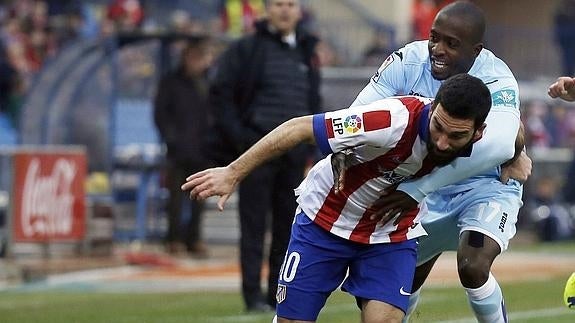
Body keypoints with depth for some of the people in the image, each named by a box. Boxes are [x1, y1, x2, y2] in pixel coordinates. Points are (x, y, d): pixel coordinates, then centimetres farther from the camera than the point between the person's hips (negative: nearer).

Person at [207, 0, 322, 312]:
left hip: (294, 155, 5)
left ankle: (279, 293, 13)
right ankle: (254, 295, -3)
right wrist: (237, 136, -11)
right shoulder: (246, 49, -1)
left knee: (288, 226, 6)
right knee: (254, 226, -4)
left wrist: (309, 145, 13)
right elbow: (220, 93, -4)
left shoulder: (307, 54, 16)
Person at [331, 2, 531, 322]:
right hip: (433, 189, 4)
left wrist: (416, 190, -49)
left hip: (486, 187, -4)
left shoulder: (496, 81, -30)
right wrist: (342, 154, -46)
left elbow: (496, 147, -47)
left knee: (473, 268, -27)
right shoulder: (409, 62, -18)